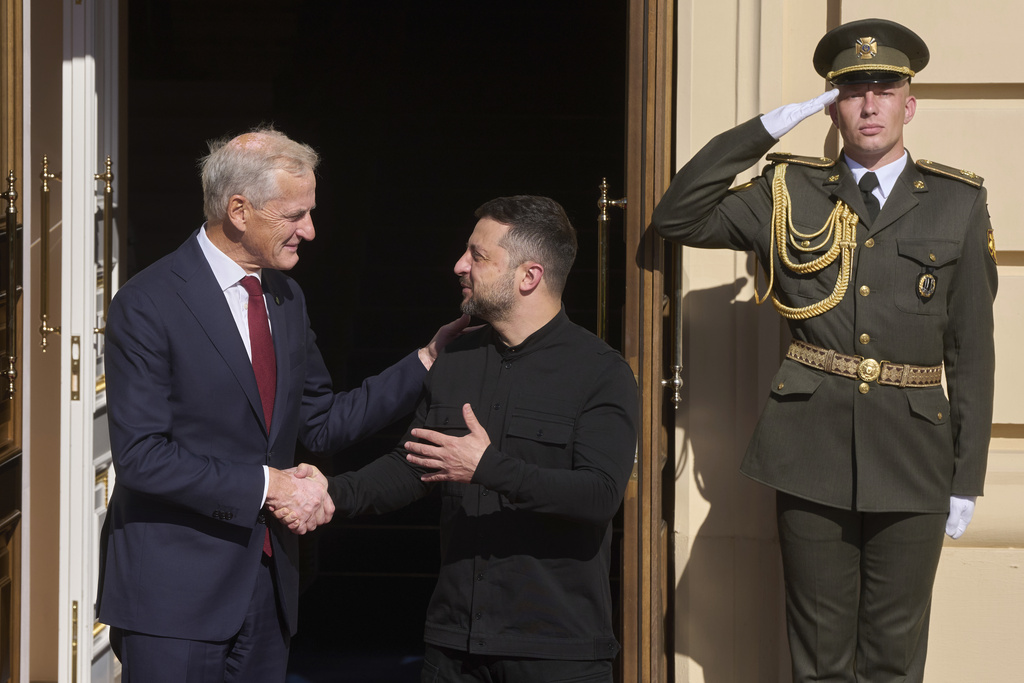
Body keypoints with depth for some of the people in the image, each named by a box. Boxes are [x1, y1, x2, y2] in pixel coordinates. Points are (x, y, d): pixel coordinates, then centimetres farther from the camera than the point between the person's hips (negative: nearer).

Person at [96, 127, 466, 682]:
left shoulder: (286, 298, 11)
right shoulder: (147, 304, -13)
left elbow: (321, 425, 15)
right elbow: (140, 455, -18)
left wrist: (426, 362, 7)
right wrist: (265, 485, -18)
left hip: (268, 586, 7)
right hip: (174, 591, -7)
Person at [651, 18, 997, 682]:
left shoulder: (959, 203, 5)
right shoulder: (789, 193, 7)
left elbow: (973, 348, 5)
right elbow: (677, 218, 0)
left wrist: (967, 479, 2)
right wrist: (766, 128, -4)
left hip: (912, 456, 0)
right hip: (811, 451, 0)